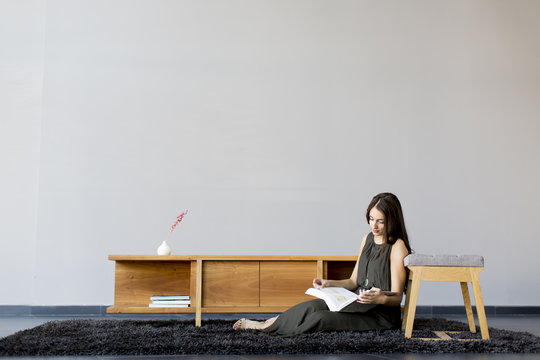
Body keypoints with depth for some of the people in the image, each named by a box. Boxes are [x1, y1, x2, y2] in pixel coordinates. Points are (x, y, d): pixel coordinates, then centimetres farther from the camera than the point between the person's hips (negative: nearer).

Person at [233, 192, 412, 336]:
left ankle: (264, 327, -12)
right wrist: (328, 283, -2)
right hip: (358, 304, 7)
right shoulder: (368, 239, 11)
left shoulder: (397, 247, -12)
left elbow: (397, 297, -13)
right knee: (312, 306, -20)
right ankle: (265, 323, -11)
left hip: (382, 314, -7)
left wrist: (380, 298, -34)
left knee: (320, 318, -25)